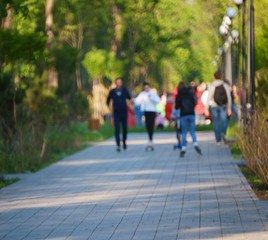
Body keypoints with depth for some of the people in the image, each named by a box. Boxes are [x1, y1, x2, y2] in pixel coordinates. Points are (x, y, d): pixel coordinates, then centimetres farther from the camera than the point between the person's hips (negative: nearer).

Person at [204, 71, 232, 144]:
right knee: (224, 122, 12)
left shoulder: (211, 86, -6)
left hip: (214, 107, 0)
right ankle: (223, 133, -18)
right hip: (223, 107, 1)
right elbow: (229, 98, 2)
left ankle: (218, 140, 10)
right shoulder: (225, 86, 0)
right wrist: (229, 108, 10)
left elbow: (209, 98, -8)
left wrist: (206, 109, -4)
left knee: (216, 123, 9)